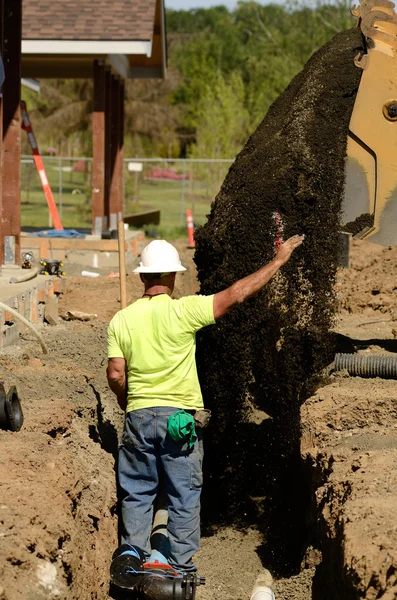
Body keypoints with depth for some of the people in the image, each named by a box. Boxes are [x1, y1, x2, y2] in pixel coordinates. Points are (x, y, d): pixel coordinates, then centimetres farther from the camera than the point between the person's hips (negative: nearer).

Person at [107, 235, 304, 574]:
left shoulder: (121, 320, 0)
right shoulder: (183, 310, -10)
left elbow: (115, 374, -2)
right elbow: (236, 295, -11)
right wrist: (279, 260, -3)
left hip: (139, 416, 3)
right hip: (179, 415, -3)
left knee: (137, 493, 13)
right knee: (184, 495, 7)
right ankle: (181, 568, 11)